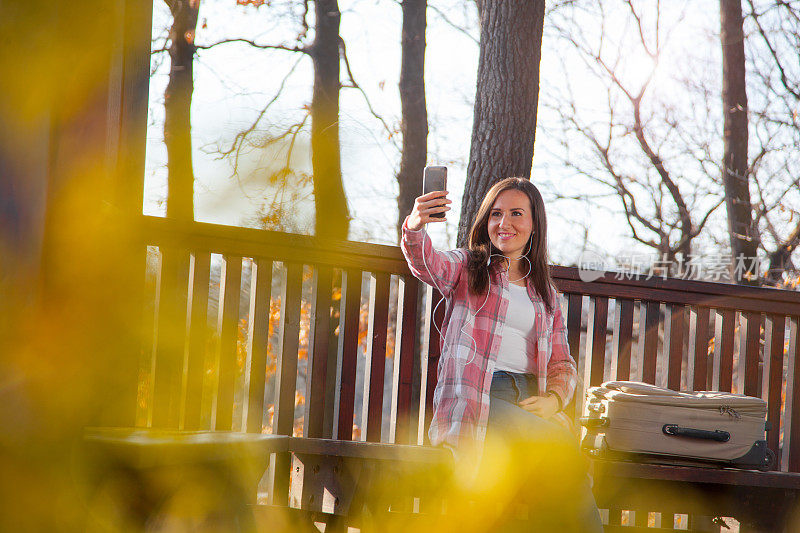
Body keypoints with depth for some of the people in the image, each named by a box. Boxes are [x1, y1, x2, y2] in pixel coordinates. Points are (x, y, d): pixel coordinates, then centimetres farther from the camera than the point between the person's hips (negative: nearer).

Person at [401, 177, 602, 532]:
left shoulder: (545, 293, 25)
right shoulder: (467, 267, 13)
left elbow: (562, 364, 21)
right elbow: (427, 264, -10)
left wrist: (552, 400, -3)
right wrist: (414, 227, -35)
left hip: (527, 401, 3)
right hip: (474, 400, -3)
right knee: (560, 449, -31)